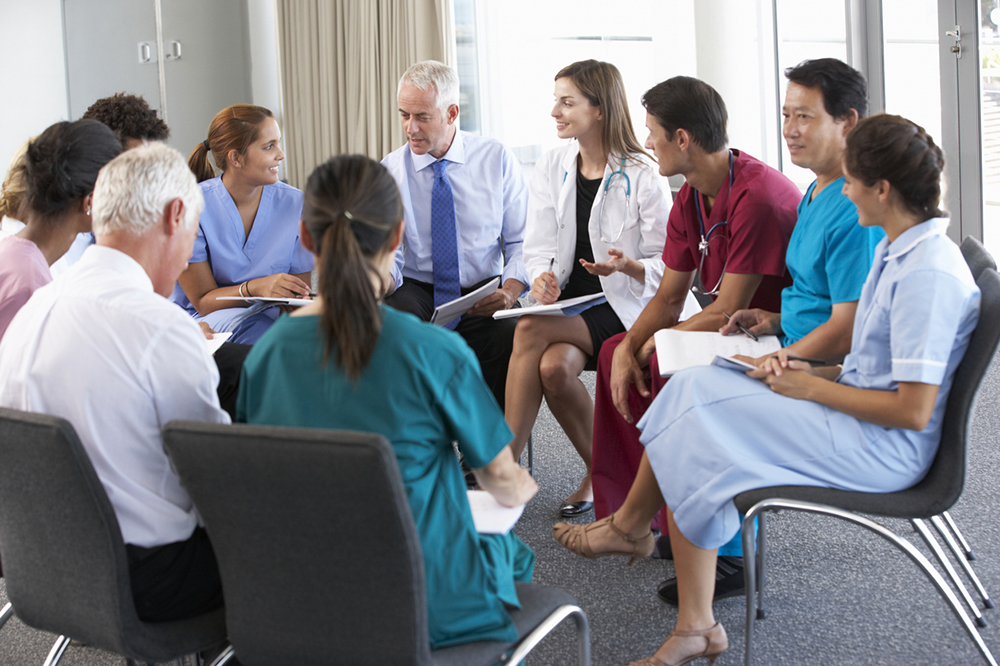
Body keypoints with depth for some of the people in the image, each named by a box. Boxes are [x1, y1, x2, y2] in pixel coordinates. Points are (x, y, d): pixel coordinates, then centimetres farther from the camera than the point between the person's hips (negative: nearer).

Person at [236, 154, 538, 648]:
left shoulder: (265, 352, -9)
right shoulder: (435, 352, -21)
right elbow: (505, 482, -8)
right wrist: (518, 487, 17)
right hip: (423, 608, -4)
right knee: (510, 552, 30)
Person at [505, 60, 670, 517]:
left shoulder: (643, 176, -6)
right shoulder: (551, 169, 10)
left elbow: (666, 266, -4)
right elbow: (538, 245, 6)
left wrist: (628, 266, -26)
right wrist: (541, 278, -17)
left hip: (624, 305, -5)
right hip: (565, 301, 5)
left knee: (531, 331, -29)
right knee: (554, 366, -29)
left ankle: (503, 466, -20)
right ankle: (600, 472, -13)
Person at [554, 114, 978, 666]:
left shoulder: (929, 273, -20)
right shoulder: (897, 250, 11)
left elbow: (913, 411, -23)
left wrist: (812, 388, -14)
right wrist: (808, 372, 1)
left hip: (884, 449, -10)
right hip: (857, 415, 10)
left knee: (696, 424, -15)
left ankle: (630, 524, 16)